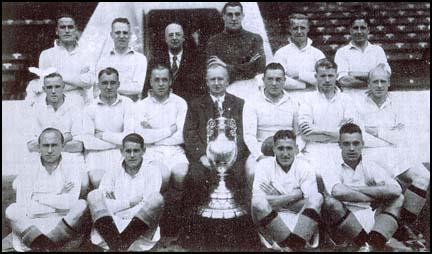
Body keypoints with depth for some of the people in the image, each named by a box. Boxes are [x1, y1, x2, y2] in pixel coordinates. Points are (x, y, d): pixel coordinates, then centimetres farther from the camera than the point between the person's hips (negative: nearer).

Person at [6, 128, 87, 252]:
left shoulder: (71, 168, 6)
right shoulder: (28, 169, 7)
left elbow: (70, 203, -10)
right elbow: (22, 207, -4)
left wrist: (38, 197, -4)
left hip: (63, 224, 0)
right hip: (32, 225, 0)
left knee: (82, 205, -26)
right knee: (11, 210, -23)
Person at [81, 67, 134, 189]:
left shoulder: (127, 103, 4)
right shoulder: (90, 108, 4)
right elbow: (88, 142, -6)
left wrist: (103, 135, -3)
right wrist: (117, 140, -8)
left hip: (120, 154, 0)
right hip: (96, 154, 0)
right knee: (97, 181, -25)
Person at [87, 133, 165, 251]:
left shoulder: (153, 170, 9)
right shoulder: (112, 172, 13)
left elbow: (148, 205, -4)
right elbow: (105, 206, 0)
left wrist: (116, 207, -4)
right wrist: (131, 202, -5)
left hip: (141, 232, -1)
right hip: (112, 227, 2)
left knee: (156, 198, -27)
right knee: (94, 195, -18)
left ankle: (119, 245, -29)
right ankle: (115, 244, -35)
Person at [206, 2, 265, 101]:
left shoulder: (254, 39, 9)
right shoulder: (214, 41, 9)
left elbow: (259, 67, -2)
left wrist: (227, 66, -5)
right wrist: (245, 67, -8)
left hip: (249, 89, 0)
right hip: (224, 90, 0)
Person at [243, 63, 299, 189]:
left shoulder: (294, 104, 15)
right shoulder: (252, 104, 7)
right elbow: (249, 135, -4)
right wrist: (260, 156, -19)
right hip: (260, 153, -1)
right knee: (253, 173, -33)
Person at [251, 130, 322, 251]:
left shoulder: (304, 166, 4)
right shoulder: (264, 165, 1)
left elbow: (312, 201, -8)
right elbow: (258, 201, -14)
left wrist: (279, 200, -12)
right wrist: (295, 196, -13)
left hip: (301, 223, 1)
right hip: (270, 224, -1)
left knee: (318, 198, -22)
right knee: (258, 201, -28)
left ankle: (295, 245, -31)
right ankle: (296, 246, -26)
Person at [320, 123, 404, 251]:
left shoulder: (370, 165, 7)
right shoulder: (333, 168, 0)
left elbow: (395, 190, -10)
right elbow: (338, 192, -24)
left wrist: (357, 189, -13)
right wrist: (372, 198, -13)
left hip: (372, 223, 3)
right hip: (346, 227, -3)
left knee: (398, 198, -9)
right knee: (330, 202, -27)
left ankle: (374, 243, -28)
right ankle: (365, 243, -22)